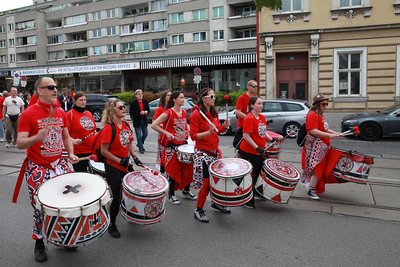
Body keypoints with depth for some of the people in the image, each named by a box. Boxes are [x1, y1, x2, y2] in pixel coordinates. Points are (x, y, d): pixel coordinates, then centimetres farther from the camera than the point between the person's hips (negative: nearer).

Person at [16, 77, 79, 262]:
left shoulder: (61, 113, 6)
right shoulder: (28, 114, -10)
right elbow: (20, 144, -13)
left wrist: (71, 153, -1)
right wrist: (37, 137, -31)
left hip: (60, 165, 5)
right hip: (38, 169, -4)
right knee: (41, 208, 3)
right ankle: (39, 243, 27)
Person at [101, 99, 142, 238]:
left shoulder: (126, 125, 3)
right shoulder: (108, 128, -18)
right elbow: (104, 151, -18)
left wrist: (134, 157, -1)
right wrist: (120, 161, -20)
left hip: (125, 165, 7)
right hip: (113, 167, -7)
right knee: (117, 196, -1)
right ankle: (112, 226, 20)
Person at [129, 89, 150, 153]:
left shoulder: (145, 101, 6)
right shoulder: (133, 102, -8)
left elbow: (148, 109, 14)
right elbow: (131, 112, -11)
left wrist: (146, 112, -9)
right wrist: (140, 113, -20)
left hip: (144, 120, 5)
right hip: (137, 121, -5)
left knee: (145, 134, 11)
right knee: (139, 135, -1)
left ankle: (139, 144, 34)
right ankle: (141, 148, 9)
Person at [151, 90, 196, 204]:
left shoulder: (184, 112, 7)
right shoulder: (168, 113, -14)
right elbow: (154, 125, -17)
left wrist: (188, 129, 8)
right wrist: (167, 133, -20)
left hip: (184, 144, 7)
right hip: (172, 146, -7)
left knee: (188, 168, 12)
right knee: (174, 170, 2)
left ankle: (186, 190, 32)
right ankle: (171, 194, 19)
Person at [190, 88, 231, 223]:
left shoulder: (214, 113, 9)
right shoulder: (196, 114, -13)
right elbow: (193, 136, -16)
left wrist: (224, 126, 0)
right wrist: (208, 132, -28)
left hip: (215, 151, 7)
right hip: (203, 153, -7)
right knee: (207, 182, -5)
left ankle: (216, 202, 37)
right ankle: (199, 211, 12)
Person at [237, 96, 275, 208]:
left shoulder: (262, 117, 8)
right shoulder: (249, 118, -18)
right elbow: (246, 136, -23)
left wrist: (271, 139, 2)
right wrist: (257, 148, -26)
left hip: (259, 153, 8)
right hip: (249, 153, -8)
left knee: (258, 174, 19)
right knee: (250, 177, 3)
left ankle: (257, 193, 38)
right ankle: (248, 201, 18)